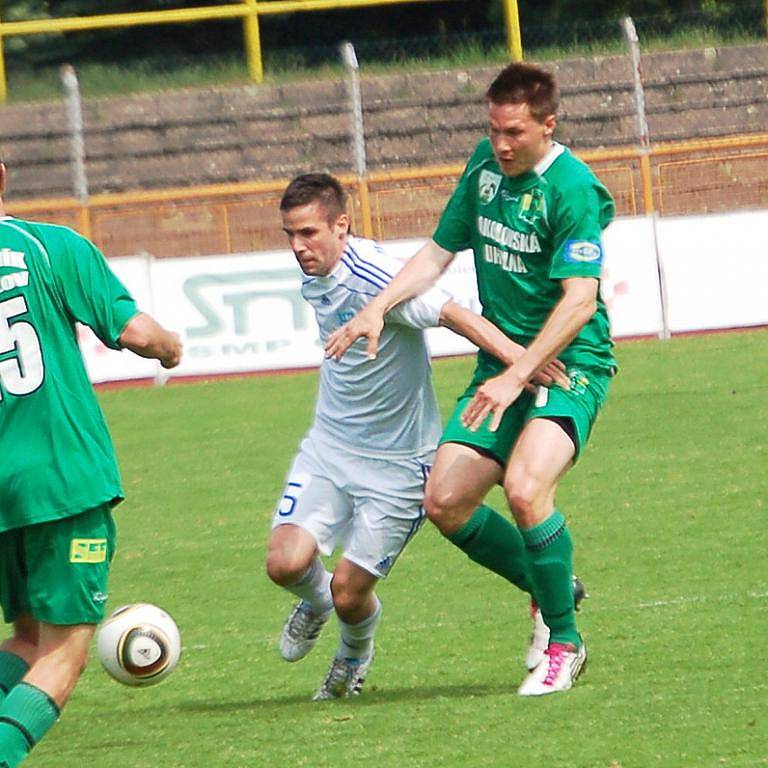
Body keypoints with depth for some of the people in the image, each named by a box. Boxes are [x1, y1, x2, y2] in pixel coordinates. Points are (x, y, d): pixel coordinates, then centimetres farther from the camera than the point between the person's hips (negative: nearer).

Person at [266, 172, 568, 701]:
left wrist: (513, 354, -48)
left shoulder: (375, 275, -24)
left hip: (396, 463, -6)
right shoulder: (314, 278, 1)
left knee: (350, 592, -4)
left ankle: (355, 655, 32)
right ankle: (314, 601, 25)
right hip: (328, 447, 6)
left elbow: (451, 313, -34)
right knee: (286, 563, -13)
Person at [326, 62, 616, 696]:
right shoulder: (486, 165, 6)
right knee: (445, 503, -3)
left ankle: (564, 643, -10)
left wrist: (517, 376, -29)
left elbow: (580, 299, -23)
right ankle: (551, 589, 21)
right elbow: (440, 251, 16)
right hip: (502, 361, 8)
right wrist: (378, 308, 3)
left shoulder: (571, 187, -17)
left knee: (525, 490, -28)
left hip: (569, 365, -8)